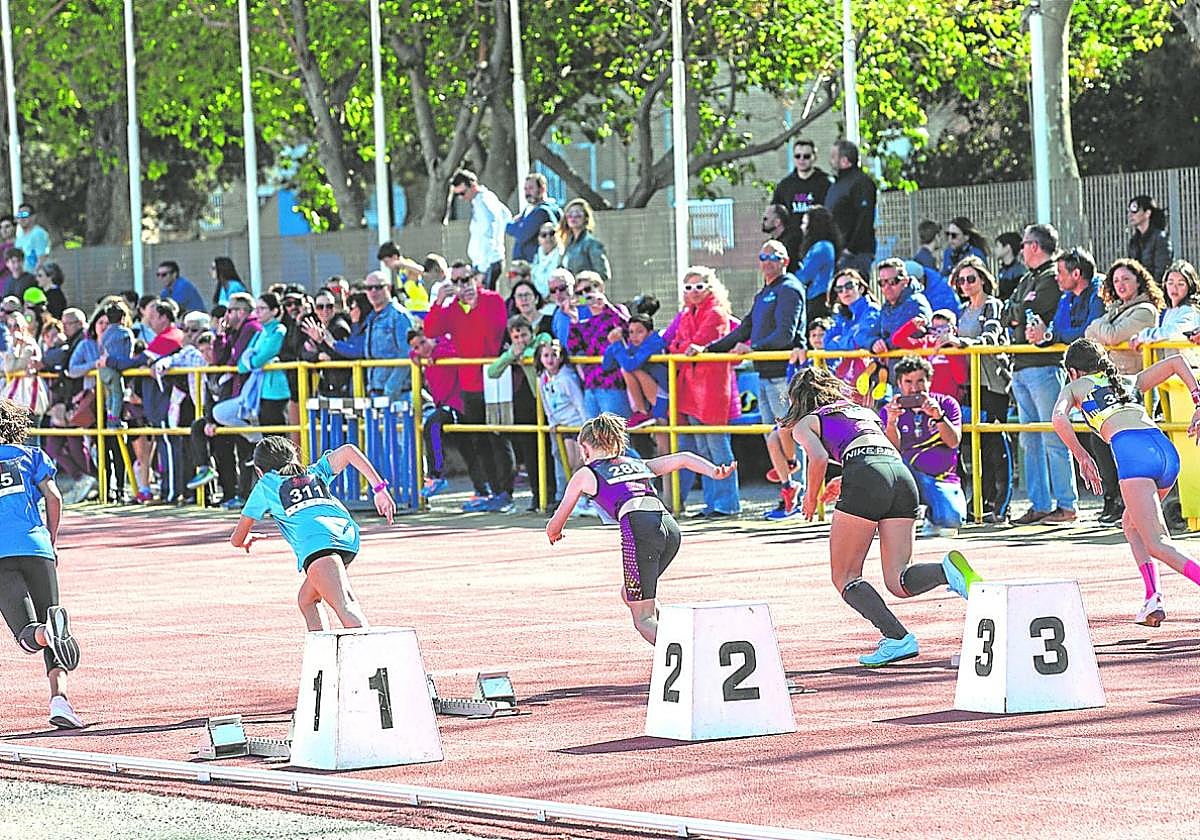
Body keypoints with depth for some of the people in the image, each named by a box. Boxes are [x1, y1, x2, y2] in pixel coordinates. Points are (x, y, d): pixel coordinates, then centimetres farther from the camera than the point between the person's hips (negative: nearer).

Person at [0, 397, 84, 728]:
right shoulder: (29, 455, 16)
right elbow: (53, 497, 7)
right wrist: (52, 542, 18)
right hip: (35, 546, 1)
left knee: (27, 632, -8)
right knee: (51, 622, 7)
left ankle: (44, 634, -46)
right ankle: (58, 697, -14)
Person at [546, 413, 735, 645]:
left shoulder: (585, 474, 21)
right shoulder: (639, 464, 32)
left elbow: (554, 526, 30)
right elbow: (683, 458, 18)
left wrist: (554, 533, 53)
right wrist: (715, 472, 3)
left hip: (639, 528, -5)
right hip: (670, 525, 5)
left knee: (643, 619, -3)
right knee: (631, 595, 26)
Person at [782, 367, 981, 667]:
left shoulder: (805, 423, 19)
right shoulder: (863, 411, 37)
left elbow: (818, 458, -1)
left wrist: (812, 498, 14)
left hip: (865, 479, -6)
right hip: (903, 475, 6)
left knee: (844, 577, 5)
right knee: (898, 582, 3)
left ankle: (897, 638, -14)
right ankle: (948, 569, -27)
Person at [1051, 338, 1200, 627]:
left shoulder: (1074, 388, 23)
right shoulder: (1128, 383, 35)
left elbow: (1059, 419, 2)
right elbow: (1176, 362, 31)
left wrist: (1082, 457, 10)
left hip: (1132, 452, -6)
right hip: (1167, 450, 6)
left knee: (1157, 544, -10)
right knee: (1131, 525, 26)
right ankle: (1153, 598, 9)